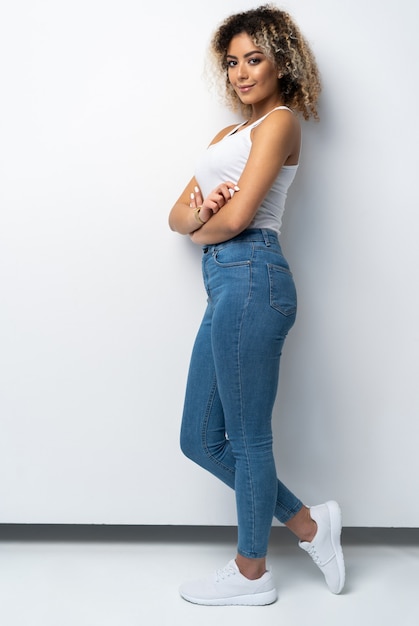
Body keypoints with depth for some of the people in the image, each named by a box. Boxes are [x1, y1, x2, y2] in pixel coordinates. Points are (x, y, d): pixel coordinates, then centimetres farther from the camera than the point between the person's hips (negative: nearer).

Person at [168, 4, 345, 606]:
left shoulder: (280, 121, -2)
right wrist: (199, 213, -6)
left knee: (247, 438, 3)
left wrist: (201, 229, 6)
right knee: (201, 440, 12)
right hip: (228, 284, 10)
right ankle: (308, 523, 24)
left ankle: (251, 572, 22)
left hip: (250, 277, -9)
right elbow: (179, 214, 17)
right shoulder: (230, 133, 24)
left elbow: (236, 217, -15)